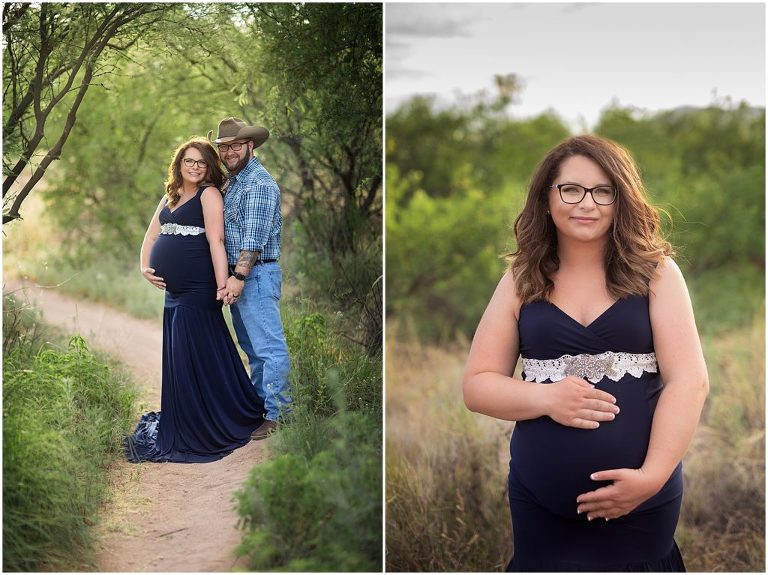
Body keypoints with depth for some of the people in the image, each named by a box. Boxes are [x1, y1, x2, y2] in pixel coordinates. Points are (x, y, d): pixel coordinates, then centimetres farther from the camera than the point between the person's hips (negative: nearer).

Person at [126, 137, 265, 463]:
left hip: (199, 291, -8)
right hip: (174, 291, 8)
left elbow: (216, 240, -17)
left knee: (200, 360, -5)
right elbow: (151, 236, 21)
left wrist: (222, 284, -24)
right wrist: (145, 267, 4)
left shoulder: (209, 194, -7)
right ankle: (185, 431, 24)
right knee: (177, 360, 13)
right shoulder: (170, 197, 17)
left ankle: (210, 431, 6)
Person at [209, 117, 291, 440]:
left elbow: (255, 237, -20)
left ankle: (273, 413, -5)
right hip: (237, 275, 10)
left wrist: (239, 276, -24)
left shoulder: (259, 184, -12)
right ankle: (258, 404, 25)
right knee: (252, 348, 16)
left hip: (256, 274, -10)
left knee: (269, 347, -7)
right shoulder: (232, 181, 18)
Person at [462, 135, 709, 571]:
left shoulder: (655, 272, 0)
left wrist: (652, 475, -17)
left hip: (643, 502, -1)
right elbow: (477, 385, 4)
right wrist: (546, 397, -14)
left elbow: (689, 381, -7)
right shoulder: (521, 281, 5)